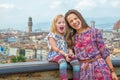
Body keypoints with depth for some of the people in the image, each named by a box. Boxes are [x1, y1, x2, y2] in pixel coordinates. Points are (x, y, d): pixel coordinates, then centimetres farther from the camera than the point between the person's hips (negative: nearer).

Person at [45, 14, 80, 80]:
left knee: (76, 61, -23)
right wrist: (64, 54, -22)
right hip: (55, 54, -5)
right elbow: (55, 48, -11)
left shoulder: (66, 35, 14)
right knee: (63, 62, -38)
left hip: (66, 54, 5)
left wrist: (70, 52, -11)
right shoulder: (52, 35, -3)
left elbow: (69, 46, 12)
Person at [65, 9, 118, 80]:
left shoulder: (94, 31, -4)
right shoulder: (72, 38, 8)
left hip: (99, 66, -3)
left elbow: (104, 52, -4)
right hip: (84, 70, 3)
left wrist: (112, 71, -5)